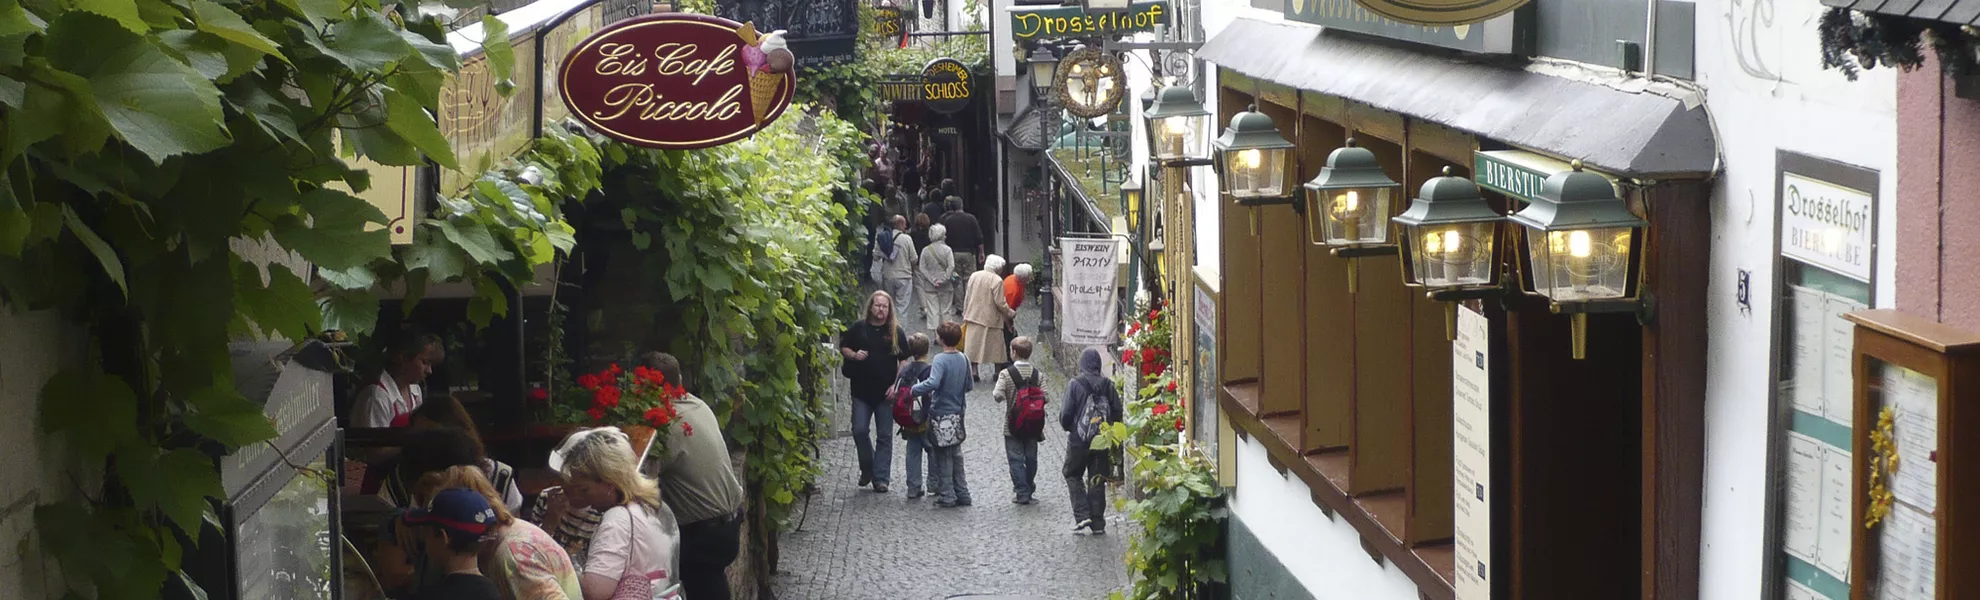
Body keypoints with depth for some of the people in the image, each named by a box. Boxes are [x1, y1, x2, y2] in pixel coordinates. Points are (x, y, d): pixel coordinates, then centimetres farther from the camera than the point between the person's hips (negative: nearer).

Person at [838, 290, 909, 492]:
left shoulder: (896, 332, 1)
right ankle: (867, 469, 20)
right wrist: (854, 355, -11)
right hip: (862, 391, 0)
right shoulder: (858, 328, 2)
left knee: (885, 436, 2)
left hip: (886, 392, 0)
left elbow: (904, 361, 3)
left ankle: (880, 478, 8)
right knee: (860, 431, -3)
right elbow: (843, 347, 11)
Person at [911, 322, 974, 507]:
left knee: (943, 457, 4)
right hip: (957, 412, 7)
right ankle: (962, 493, 20)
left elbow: (933, 383, -36)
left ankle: (947, 495, 8)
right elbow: (969, 386, 10)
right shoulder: (964, 359, 2)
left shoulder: (941, 360, -20)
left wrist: (913, 390, -25)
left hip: (941, 414, -7)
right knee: (956, 454, 16)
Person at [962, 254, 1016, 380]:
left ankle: (972, 372, 7)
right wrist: (1011, 313, 0)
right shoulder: (997, 280, -15)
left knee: (973, 346, 9)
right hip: (991, 320, -5)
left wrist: (965, 315, 18)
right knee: (996, 347, 7)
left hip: (973, 317, 5)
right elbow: (1000, 303, -16)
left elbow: (967, 298, 8)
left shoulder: (974, 276, 2)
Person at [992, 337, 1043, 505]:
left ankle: (1022, 493, -2)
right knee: (1031, 458, 12)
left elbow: (998, 396, -20)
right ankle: (1029, 490, 19)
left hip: (1013, 425, -3)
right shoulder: (1037, 373, -3)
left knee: (1016, 459, 2)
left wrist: (994, 390, 1)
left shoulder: (1006, 374, -13)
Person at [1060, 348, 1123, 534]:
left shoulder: (1075, 385, -11)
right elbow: (1117, 412, 1)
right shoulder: (1108, 385, -1)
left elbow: (1066, 414, -10)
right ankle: (1098, 523, 9)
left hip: (1079, 441, -3)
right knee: (1097, 480, 11)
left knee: (1072, 475, 15)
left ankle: (1082, 515, 0)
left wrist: (1067, 426, 12)